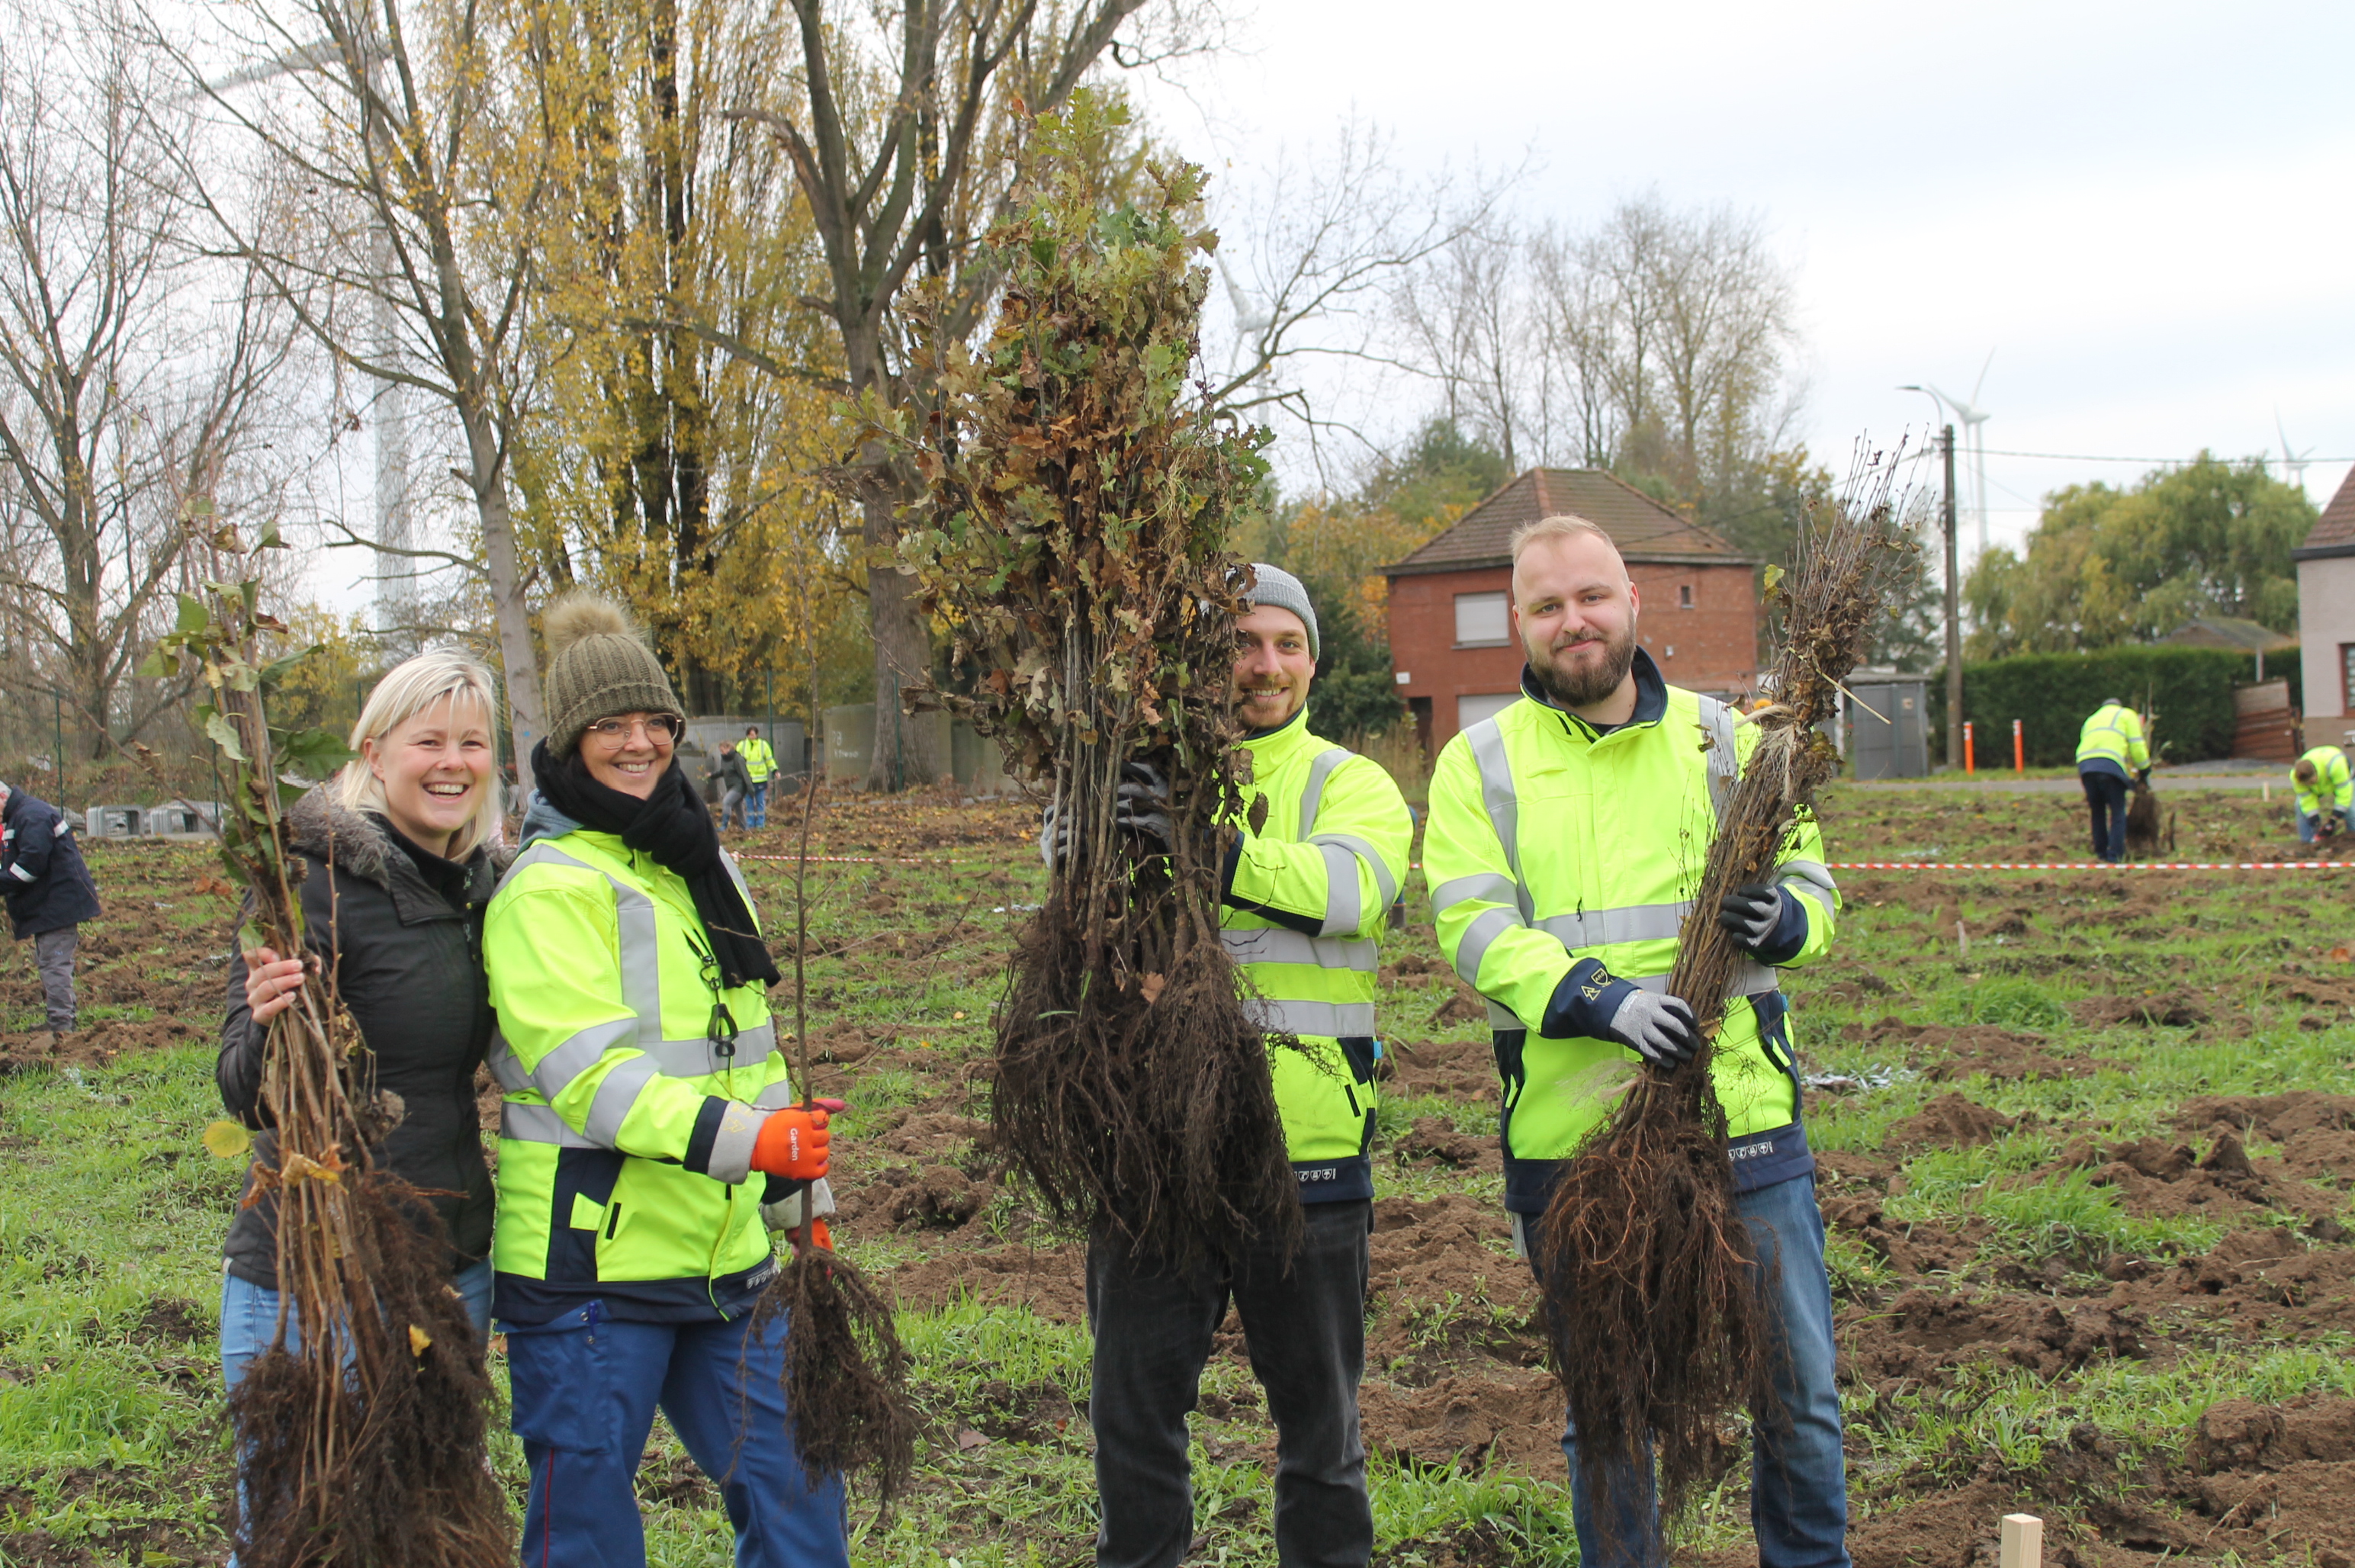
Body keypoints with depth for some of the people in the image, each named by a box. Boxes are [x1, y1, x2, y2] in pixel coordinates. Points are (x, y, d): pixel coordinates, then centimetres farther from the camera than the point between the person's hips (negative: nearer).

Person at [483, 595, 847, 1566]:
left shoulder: (699, 867, 15)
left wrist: (800, 1201, 23)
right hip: (593, 1265, -7)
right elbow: (591, 1073, -22)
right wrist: (739, 1139, -34)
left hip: (724, 1260, 8)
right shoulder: (550, 887, -12)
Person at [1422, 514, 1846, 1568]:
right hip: (1572, 1135, -1)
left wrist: (1782, 916, -16)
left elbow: (1810, 875, 9)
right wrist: (1599, 998, -24)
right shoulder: (1478, 765, 4)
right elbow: (1475, 926, -8)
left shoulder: (1723, 739, 10)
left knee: (1798, 1386, 8)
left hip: (1743, 1122, 1)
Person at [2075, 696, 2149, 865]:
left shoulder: (2092, 720, 36)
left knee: (2098, 812, 15)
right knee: (2117, 813, -1)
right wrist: (2144, 769, 20)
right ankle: (2115, 855, -9)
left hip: (2085, 764, 4)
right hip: (2111, 764, -4)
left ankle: (2100, 852, 14)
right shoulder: (2127, 715, 23)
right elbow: (2136, 745, 9)